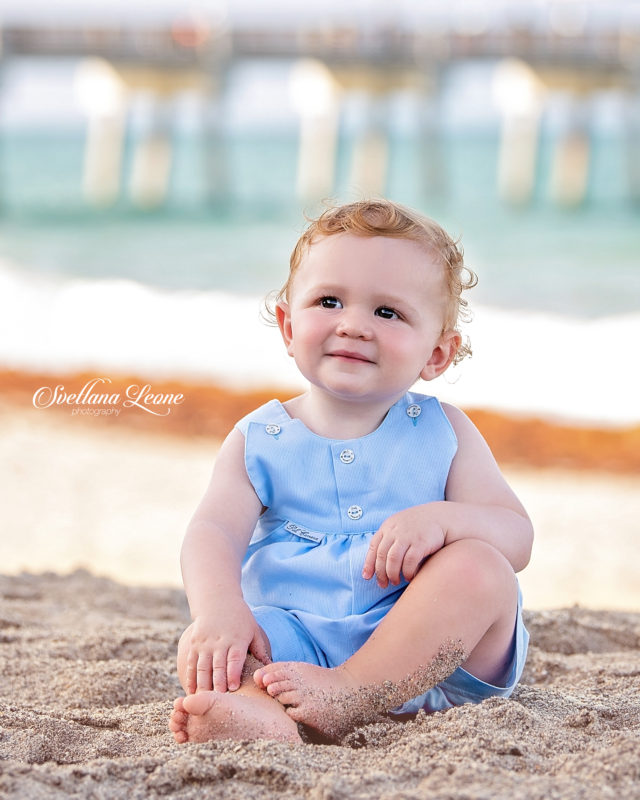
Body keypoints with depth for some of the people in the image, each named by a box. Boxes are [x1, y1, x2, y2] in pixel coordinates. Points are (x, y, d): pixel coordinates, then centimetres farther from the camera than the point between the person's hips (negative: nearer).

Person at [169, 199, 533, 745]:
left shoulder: (443, 433, 8)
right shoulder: (258, 441, 10)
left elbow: (517, 537, -1)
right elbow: (215, 531, -5)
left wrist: (442, 519, -24)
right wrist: (221, 609, -28)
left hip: (429, 656, 0)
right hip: (294, 636, 1)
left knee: (480, 568, -26)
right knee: (200, 643, -24)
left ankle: (345, 698, -35)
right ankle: (266, 719, -58)